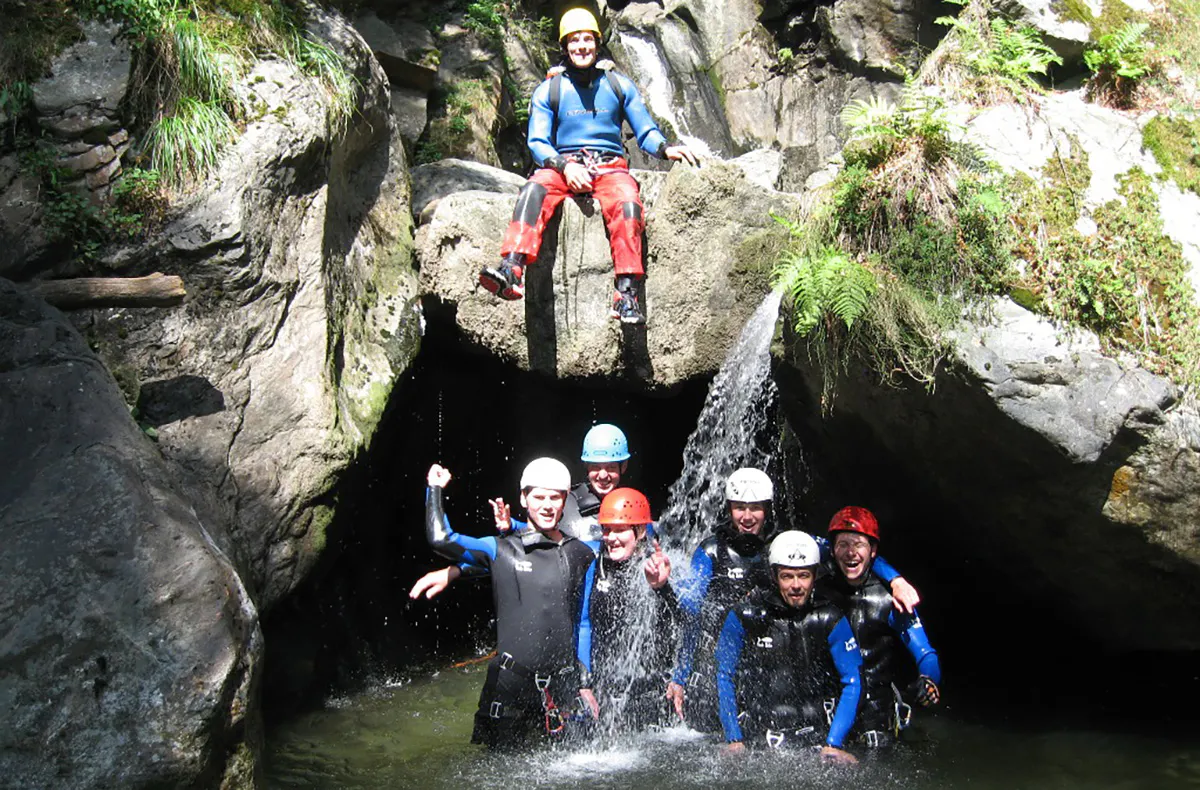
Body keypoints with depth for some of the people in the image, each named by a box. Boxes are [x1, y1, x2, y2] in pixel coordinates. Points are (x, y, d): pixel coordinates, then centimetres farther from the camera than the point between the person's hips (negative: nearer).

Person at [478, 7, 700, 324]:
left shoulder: (619, 85, 13)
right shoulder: (548, 90, 10)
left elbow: (646, 131, 12)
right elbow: (537, 142, 3)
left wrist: (665, 149, -11)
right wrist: (565, 166, -17)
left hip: (609, 165, 0)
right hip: (563, 165, 0)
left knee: (628, 203, -34)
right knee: (534, 189, -34)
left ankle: (627, 293, -42)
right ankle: (511, 270, -52)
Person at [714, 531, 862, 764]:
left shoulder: (830, 620, -2)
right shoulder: (744, 616, -4)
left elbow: (852, 682, 0)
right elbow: (725, 677, 2)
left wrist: (834, 744, -9)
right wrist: (734, 740, -5)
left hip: (816, 730, 1)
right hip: (758, 731, -1)